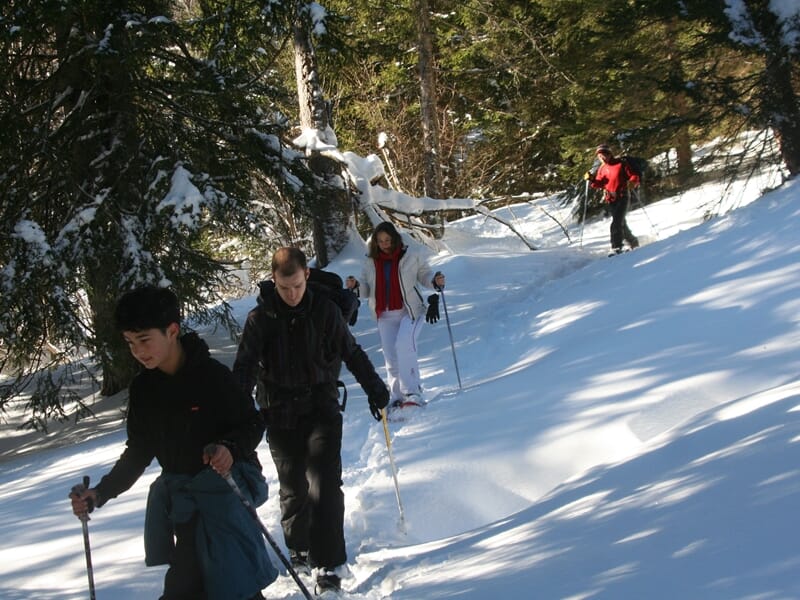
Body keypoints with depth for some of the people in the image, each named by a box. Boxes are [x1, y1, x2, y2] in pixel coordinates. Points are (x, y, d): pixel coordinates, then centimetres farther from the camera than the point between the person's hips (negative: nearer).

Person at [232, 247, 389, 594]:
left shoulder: (324, 311, -4)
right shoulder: (260, 319, -6)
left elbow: (352, 353, 7)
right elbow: (244, 369, -11)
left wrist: (374, 389, 6)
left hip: (321, 408, -1)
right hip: (280, 415, 1)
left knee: (324, 484, -11)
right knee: (293, 487, 11)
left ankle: (328, 565, -11)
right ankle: (299, 549, 32)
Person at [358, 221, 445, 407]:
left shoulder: (411, 257, -2)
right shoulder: (371, 263, 6)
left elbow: (424, 275, 7)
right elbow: (366, 290, 11)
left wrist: (435, 281, -14)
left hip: (410, 310, -4)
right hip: (385, 316, 4)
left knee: (403, 345, -26)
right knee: (391, 358, 2)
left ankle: (412, 393, -25)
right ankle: (396, 398, 13)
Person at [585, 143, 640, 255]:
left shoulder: (620, 164, -3)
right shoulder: (602, 169, 12)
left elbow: (633, 176, -3)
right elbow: (599, 184, 9)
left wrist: (633, 182, -24)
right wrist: (591, 180, -10)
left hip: (622, 197, -6)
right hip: (611, 200, 6)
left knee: (616, 223, -18)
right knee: (621, 224, 13)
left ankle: (616, 247, -21)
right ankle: (633, 243, 30)